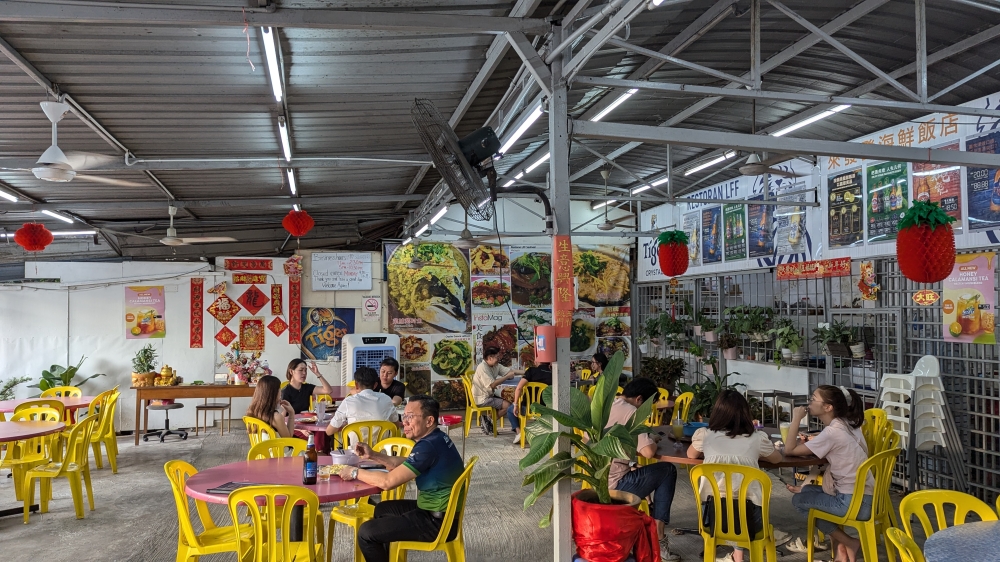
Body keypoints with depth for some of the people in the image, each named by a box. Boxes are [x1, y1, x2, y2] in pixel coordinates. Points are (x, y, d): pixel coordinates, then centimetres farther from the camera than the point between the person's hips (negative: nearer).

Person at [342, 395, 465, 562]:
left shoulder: (429, 446, -26)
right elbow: (404, 464, 18)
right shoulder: (434, 439, 5)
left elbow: (388, 481, -27)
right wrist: (374, 456, 5)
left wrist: (355, 472, -12)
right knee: (382, 509, 27)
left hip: (438, 522, -10)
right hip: (435, 509, 10)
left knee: (366, 533, -9)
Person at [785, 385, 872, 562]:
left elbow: (789, 451, -15)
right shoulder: (847, 425, 7)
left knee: (799, 500, 10)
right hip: (864, 497, 9)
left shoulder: (832, 432, -19)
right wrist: (807, 443, 3)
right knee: (807, 490, 22)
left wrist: (796, 419, -9)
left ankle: (848, 543, 11)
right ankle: (840, 545, 18)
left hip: (853, 503, -9)